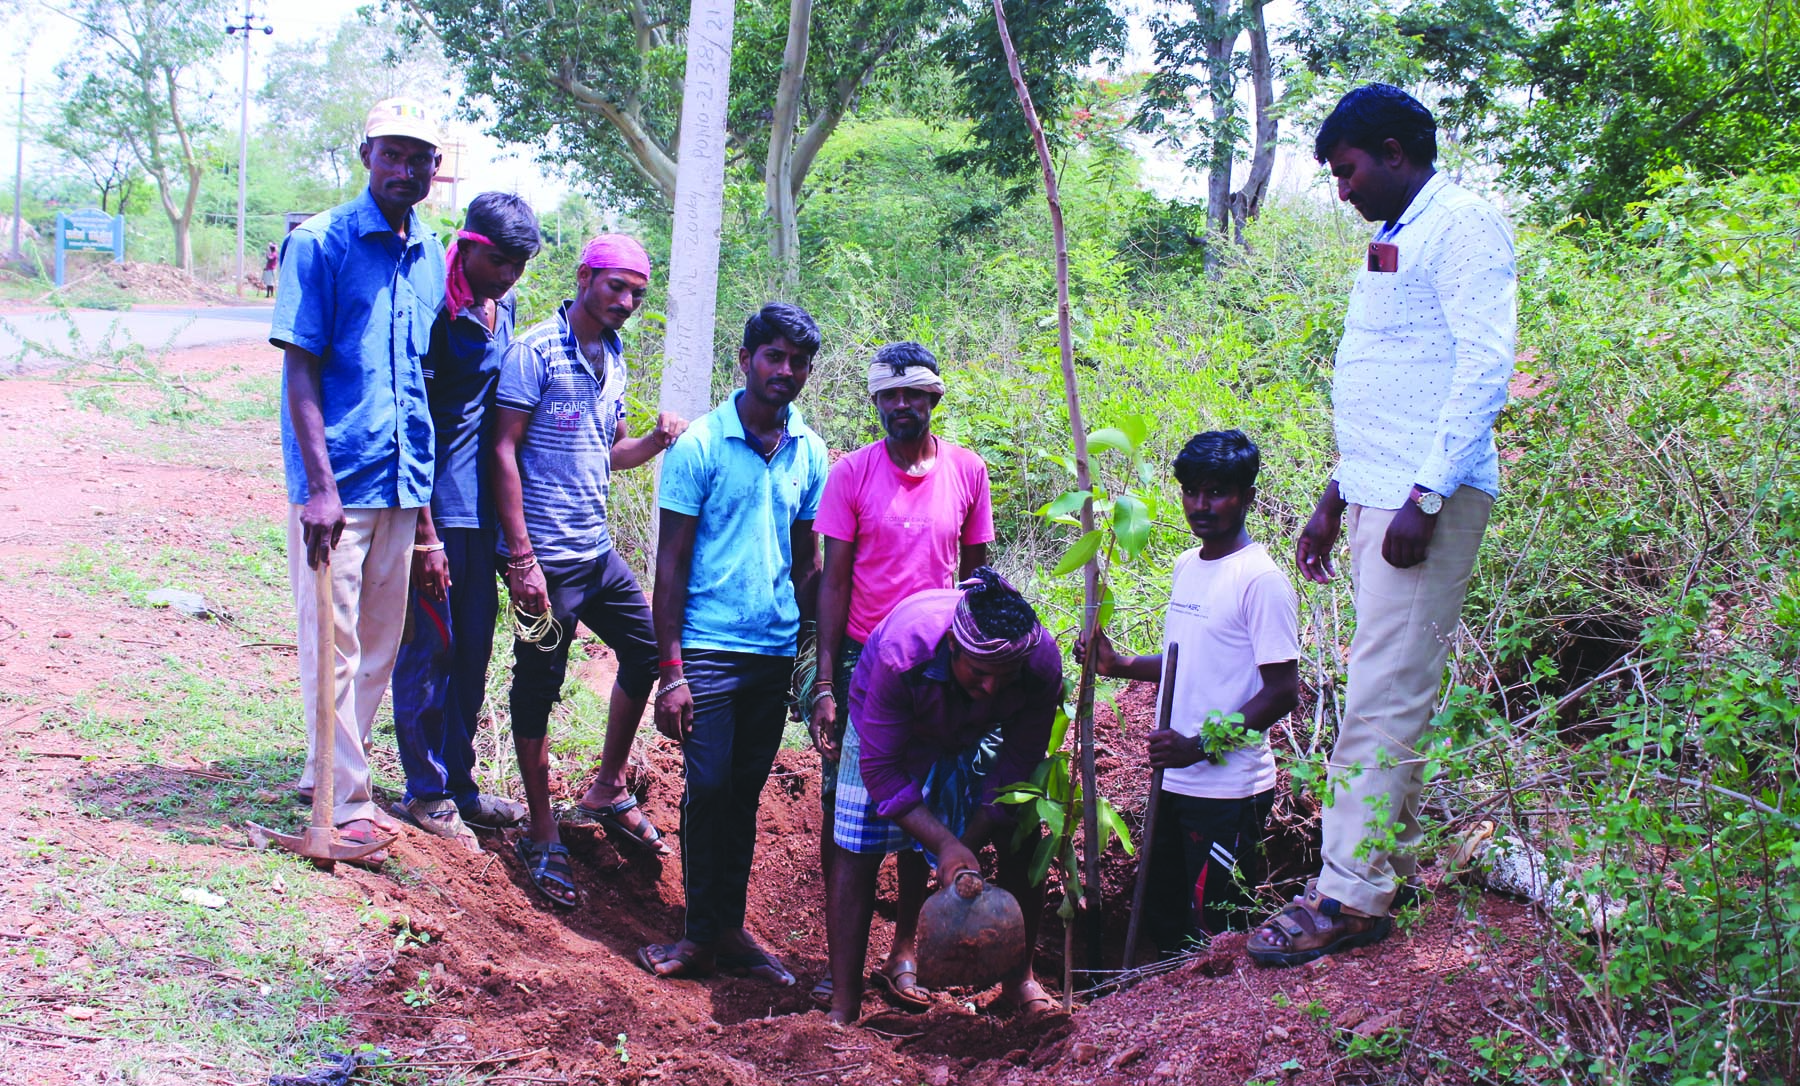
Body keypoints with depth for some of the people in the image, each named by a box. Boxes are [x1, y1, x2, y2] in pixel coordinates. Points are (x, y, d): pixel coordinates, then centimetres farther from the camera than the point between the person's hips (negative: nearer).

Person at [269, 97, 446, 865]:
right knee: (334, 642, -2)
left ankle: (333, 773, 26)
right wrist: (321, 484, -17)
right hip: (337, 482, -6)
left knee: (381, 642, 12)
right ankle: (344, 801, 6)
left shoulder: (432, 257, 11)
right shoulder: (319, 244, -6)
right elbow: (300, 370, -10)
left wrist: (426, 481, 15)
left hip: (404, 481, 6)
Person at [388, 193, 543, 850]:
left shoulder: (501, 306, 10)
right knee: (431, 648, 1)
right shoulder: (435, 310, -16)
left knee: (474, 648, 13)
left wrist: (506, 529, 18)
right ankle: (426, 793, 13)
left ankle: (458, 780, 25)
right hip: (435, 506, -8)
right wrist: (425, 535, -18)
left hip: (481, 506, 8)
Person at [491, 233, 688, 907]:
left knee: (645, 651, 14)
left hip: (598, 549, 8)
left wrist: (657, 440, -1)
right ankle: (542, 835, 11)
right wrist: (521, 558, -18)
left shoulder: (613, 359, 13)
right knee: (538, 686, 0)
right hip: (547, 557, -8)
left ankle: (607, 791, 31)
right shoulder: (536, 351, -10)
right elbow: (504, 450, -14)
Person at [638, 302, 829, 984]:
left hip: (776, 653, 4)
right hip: (710, 649, -4)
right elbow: (671, 562, -5)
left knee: (745, 793, 9)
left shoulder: (810, 454, 8)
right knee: (709, 788, -5)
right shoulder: (700, 445, -5)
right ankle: (700, 934, 6)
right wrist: (670, 672, -9)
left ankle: (730, 929, 18)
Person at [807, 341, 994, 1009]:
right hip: (861, 659, -1)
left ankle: (903, 954, 18)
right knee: (843, 808, 2)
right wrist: (825, 685, -9)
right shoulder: (853, 473, -4)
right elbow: (834, 581, -3)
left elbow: (974, 574, 9)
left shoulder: (967, 471, 1)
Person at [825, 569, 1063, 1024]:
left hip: (979, 736, 3)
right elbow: (880, 767, -34)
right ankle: (843, 1007, -3)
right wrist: (945, 844, -41)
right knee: (857, 850, -11)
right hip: (888, 724, -2)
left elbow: (1018, 766, -22)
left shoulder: (1043, 663, -34)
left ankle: (1019, 980, 15)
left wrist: (969, 844, -30)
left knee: (1021, 841, -6)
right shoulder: (903, 652, -43)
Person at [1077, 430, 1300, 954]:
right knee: (1161, 914, 17)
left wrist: (1201, 745, -20)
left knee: (1213, 935, -2)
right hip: (1175, 781, 8)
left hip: (1229, 788, -8)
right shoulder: (1186, 566, 11)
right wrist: (1118, 665, 10)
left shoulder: (1260, 581, -14)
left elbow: (1283, 691, -17)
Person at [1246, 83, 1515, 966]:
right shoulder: (1394, 241, 22)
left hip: (1429, 499, -9)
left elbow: (1485, 369, -17)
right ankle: (1390, 865, 18)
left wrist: (1426, 496, -22)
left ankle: (1351, 897, -7)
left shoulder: (1462, 225, -7)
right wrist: (1335, 500, 23)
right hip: (1377, 496, 9)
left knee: (1383, 696, -9)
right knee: (1396, 693, 12)